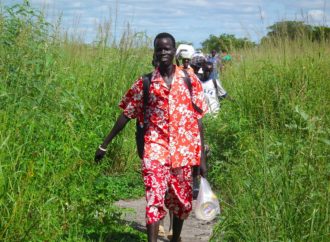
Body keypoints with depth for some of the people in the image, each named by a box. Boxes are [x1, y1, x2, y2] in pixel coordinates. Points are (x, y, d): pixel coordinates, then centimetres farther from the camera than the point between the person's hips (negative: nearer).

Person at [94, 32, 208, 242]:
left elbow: (198, 120, 4)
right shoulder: (144, 83, 2)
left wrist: (202, 157, 2)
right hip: (155, 151, -1)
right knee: (154, 201, -14)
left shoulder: (190, 81, 2)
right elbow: (126, 115, 7)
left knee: (182, 202, 14)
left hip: (183, 152, 2)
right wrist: (105, 144, 8)